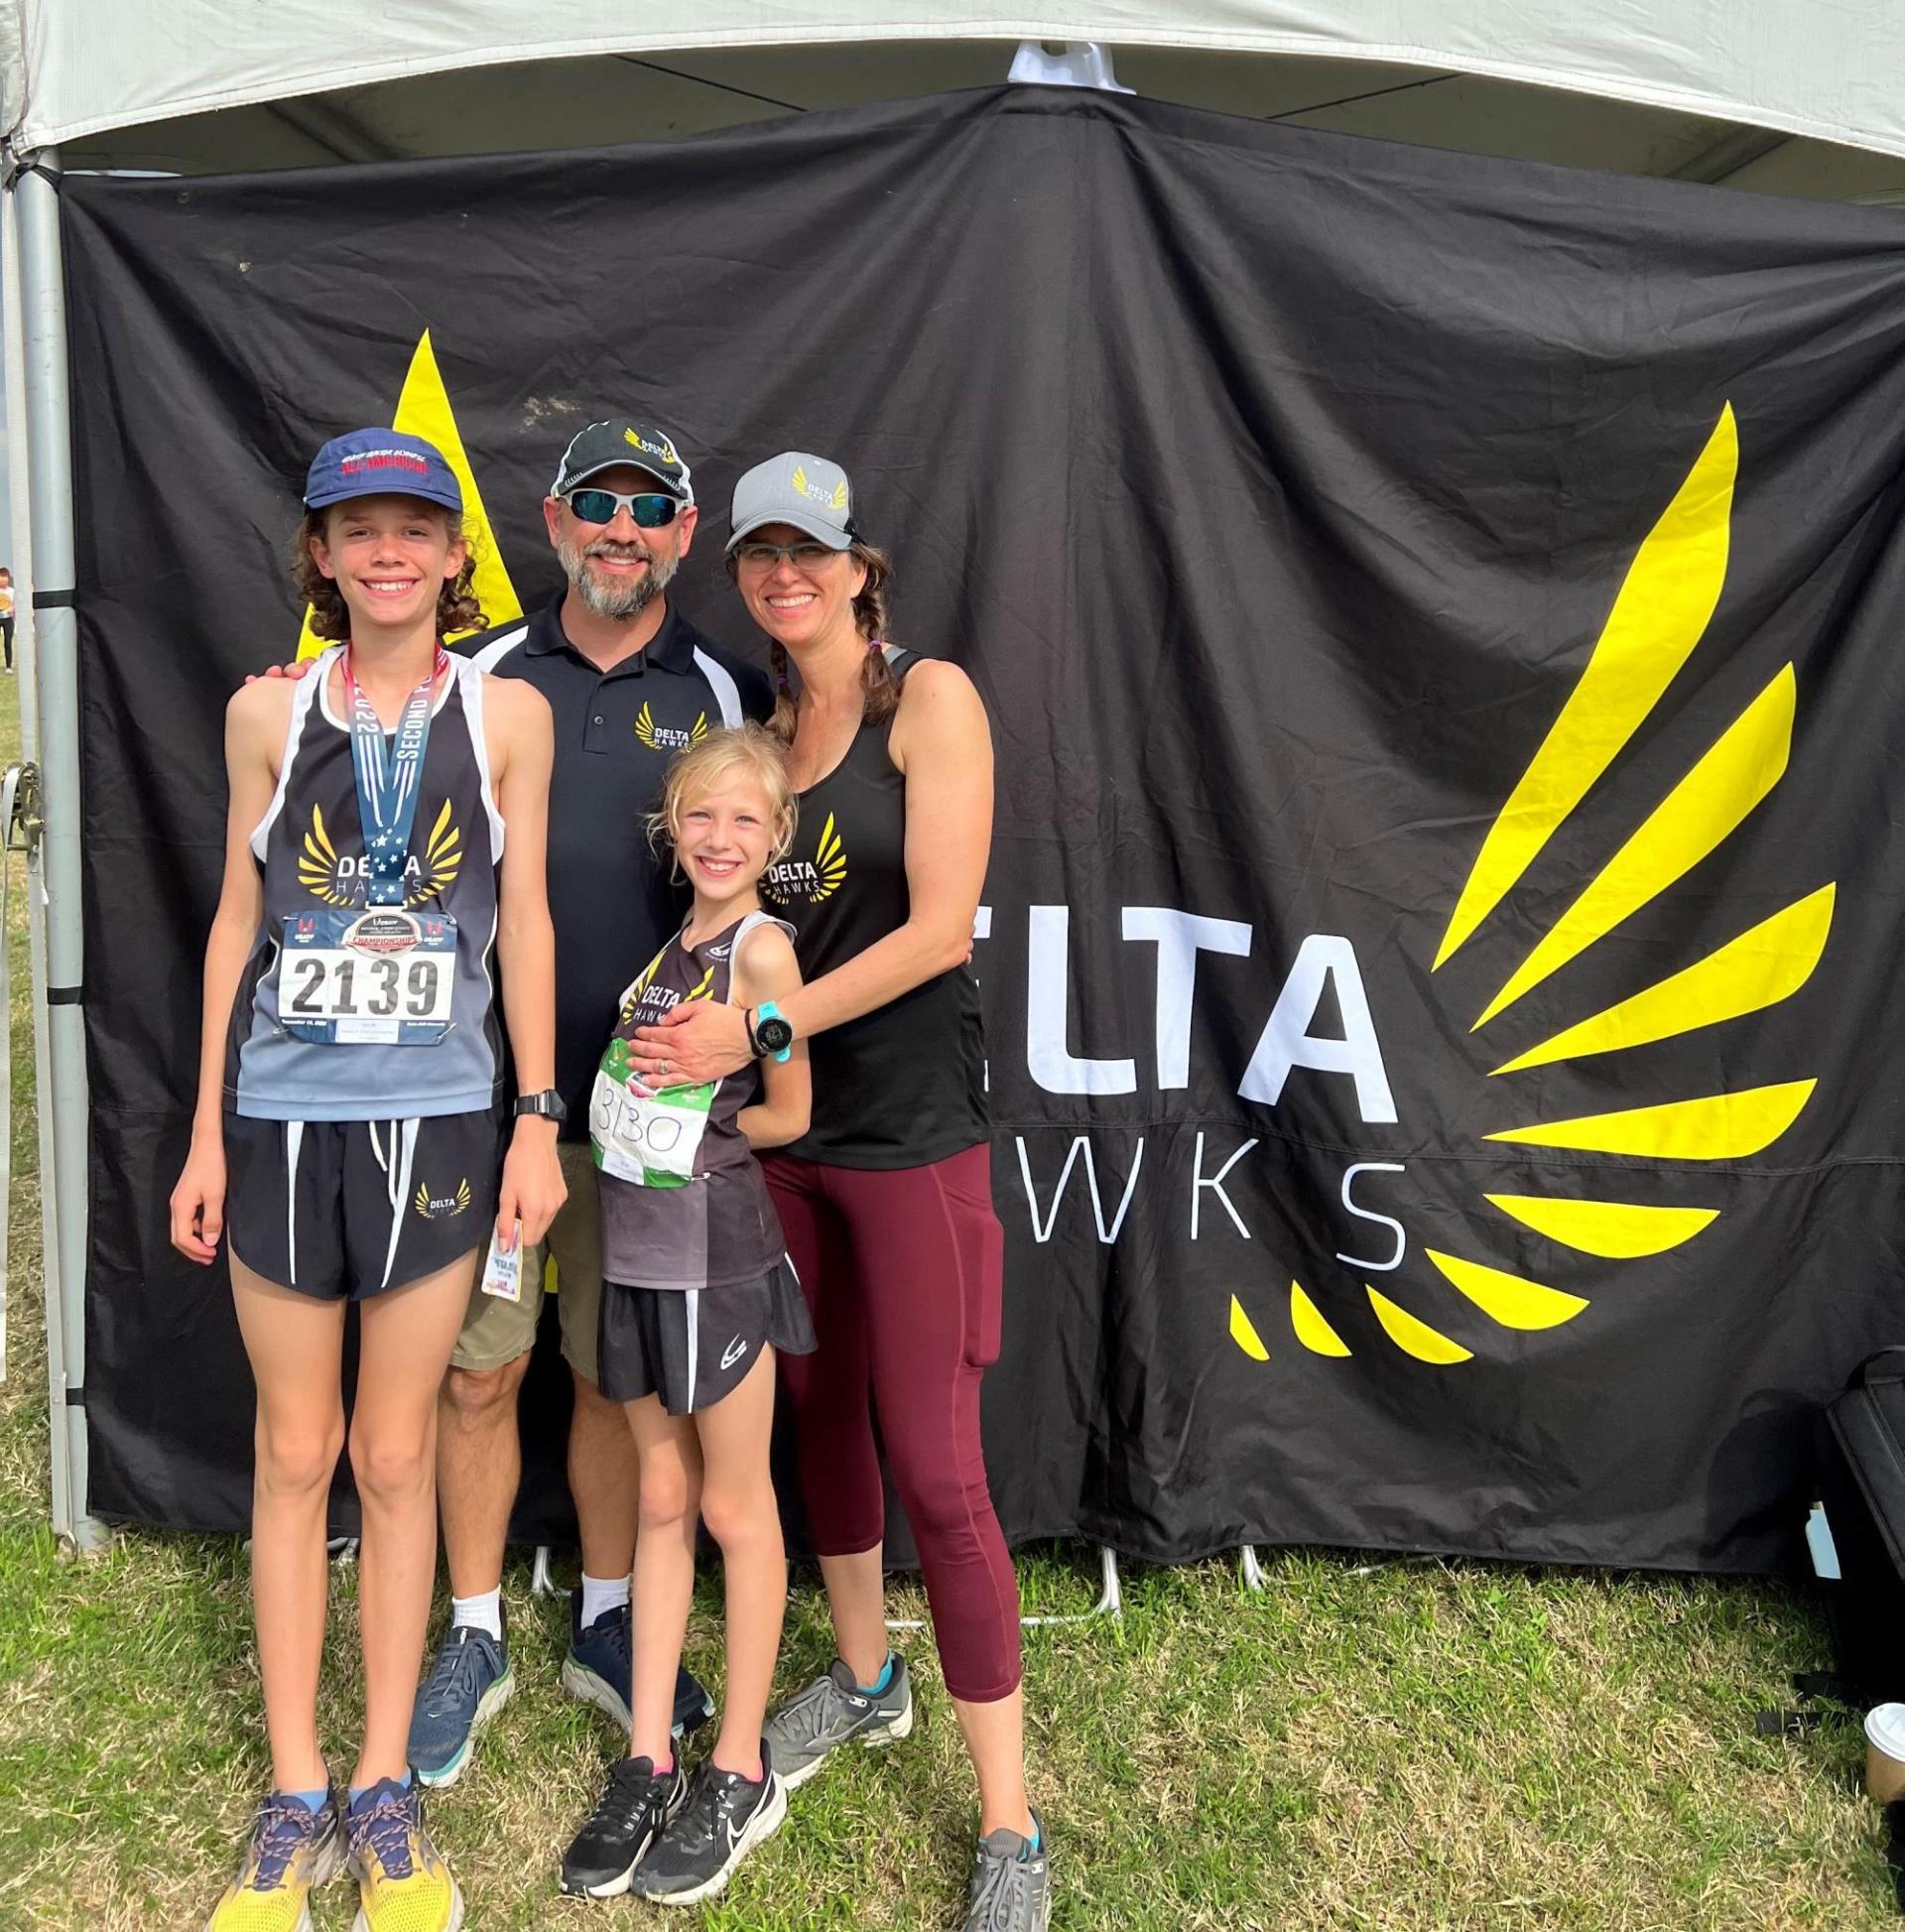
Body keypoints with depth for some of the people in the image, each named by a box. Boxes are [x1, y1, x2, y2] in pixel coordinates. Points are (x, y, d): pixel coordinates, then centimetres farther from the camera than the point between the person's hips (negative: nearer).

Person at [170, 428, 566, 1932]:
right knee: (295, 1453, 10)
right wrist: (207, 1131, 6)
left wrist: (538, 1121, -1)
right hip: (284, 1118, 1)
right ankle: (296, 1801, 25)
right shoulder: (268, 713, 4)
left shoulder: (508, 714, 1)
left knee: (396, 1459, 9)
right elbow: (238, 920, 7)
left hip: (436, 1118, -1)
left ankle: (386, 1796, 25)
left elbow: (524, 920, 2)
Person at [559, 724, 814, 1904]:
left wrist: (694, 1130, -1)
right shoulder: (671, 940, 10)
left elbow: (788, 1114, -10)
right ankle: (649, 1762, 26)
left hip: (718, 1247, -6)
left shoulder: (763, 945, -11)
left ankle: (742, 1774, 23)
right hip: (638, 1245, 7)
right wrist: (650, 1129, -1)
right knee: (663, 1499, 14)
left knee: (735, 1507, 7)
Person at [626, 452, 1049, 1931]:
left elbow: (940, 929, -16)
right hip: (786, 1131, 6)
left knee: (935, 1468, -4)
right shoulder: (768, 726, 11)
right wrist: (712, 1024, -2)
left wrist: (760, 1028, -19)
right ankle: (867, 1681, 41)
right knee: (821, 1415, 18)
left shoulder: (928, 697, -8)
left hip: (912, 1135, -6)